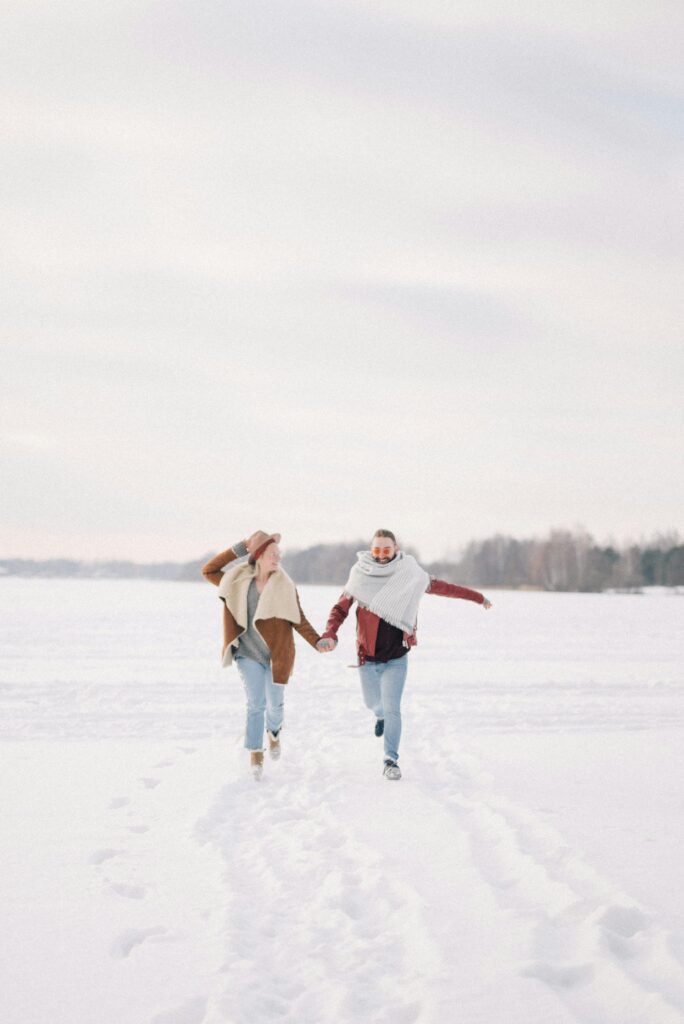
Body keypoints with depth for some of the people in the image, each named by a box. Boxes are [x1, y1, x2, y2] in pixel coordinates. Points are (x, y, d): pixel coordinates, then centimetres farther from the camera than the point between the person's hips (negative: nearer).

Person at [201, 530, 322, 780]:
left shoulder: (285, 587, -5)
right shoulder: (238, 581, 0)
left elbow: (299, 621, -1)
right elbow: (208, 571, 5)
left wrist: (317, 642, -15)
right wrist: (239, 549, -1)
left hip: (277, 654, 0)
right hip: (248, 654, 0)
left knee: (275, 703, 6)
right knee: (256, 704, -6)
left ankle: (274, 733, 39)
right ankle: (255, 755, 6)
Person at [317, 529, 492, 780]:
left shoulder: (410, 575, -5)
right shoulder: (360, 576, -7)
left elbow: (442, 587, 7)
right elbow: (340, 609, -3)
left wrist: (478, 597, 15)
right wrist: (329, 635, -21)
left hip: (396, 658, -1)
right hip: (368, 657, 1)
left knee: (392, 709, -7)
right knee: (372, 702, 16)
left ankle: (391, 760, 7)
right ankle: (380, 716, 52)